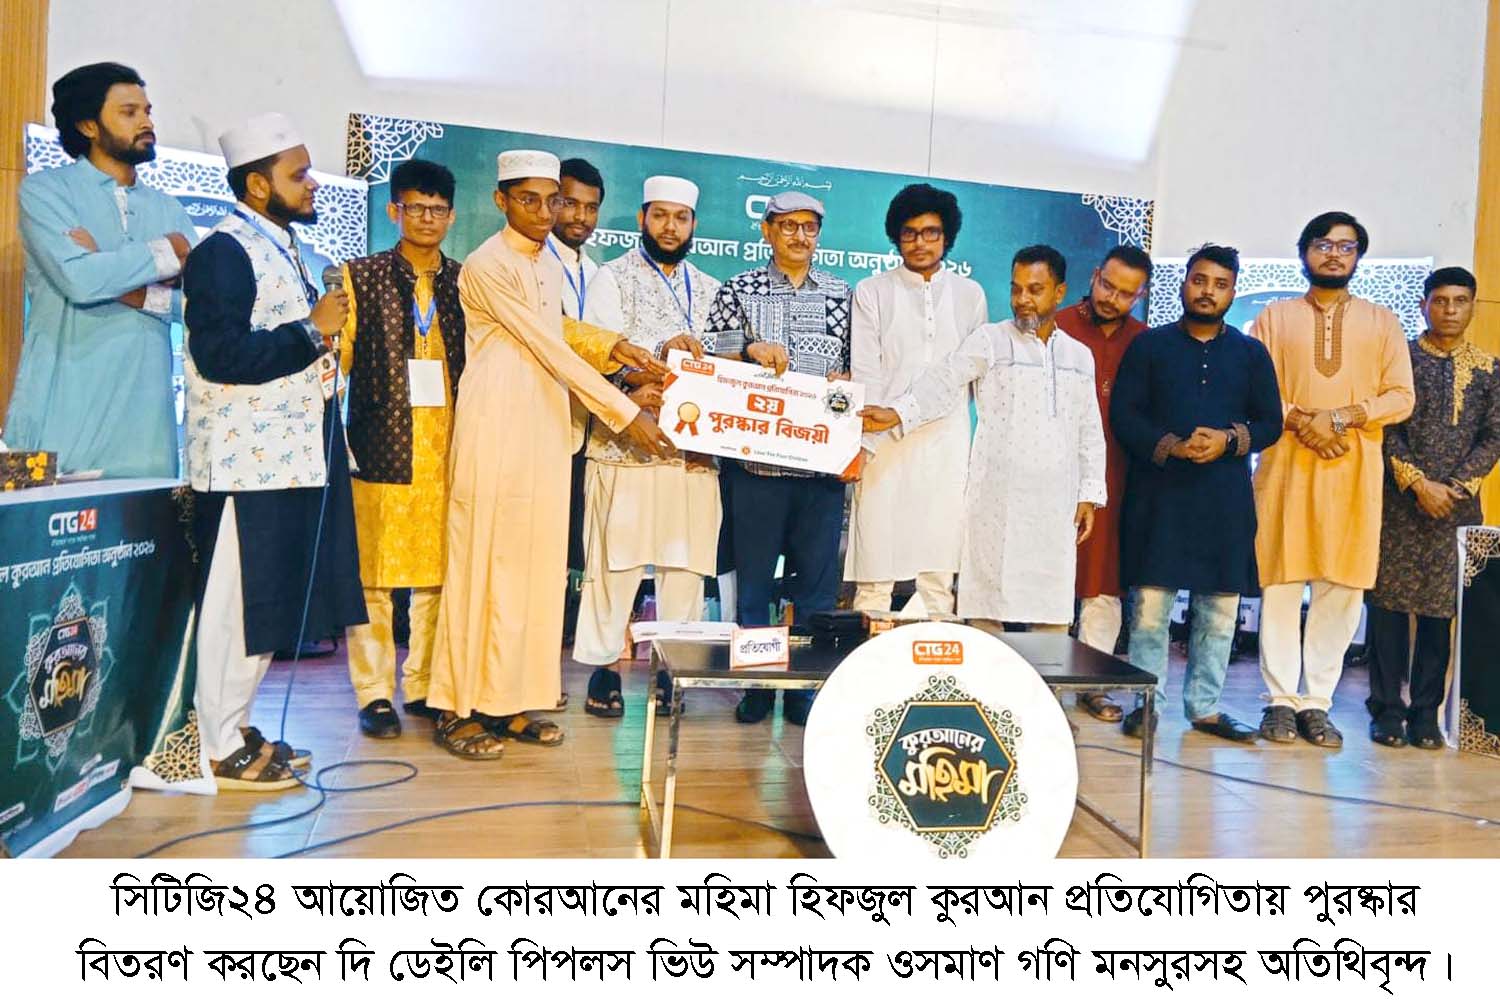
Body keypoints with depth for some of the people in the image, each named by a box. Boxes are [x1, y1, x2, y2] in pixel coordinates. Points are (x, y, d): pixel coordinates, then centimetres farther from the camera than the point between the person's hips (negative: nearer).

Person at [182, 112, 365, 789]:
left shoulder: (280, 248, 19)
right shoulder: (226, 252, -12)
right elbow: (220, 354, -22)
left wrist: (326, 324, 11)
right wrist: (312, 330, -17)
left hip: (288, 455, 10)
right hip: (245, 461, -10)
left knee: (270, 601, 14)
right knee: (237, 602, -4)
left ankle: (235, 728, 25)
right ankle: (218, 750, 6)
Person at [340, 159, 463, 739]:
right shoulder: (361, 276, 7)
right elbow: (335, 354, 3)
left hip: (448, 450, 2)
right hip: (382, 447, -2)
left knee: (438, 574, 6)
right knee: (372, 575, 1)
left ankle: (422, 685, 20)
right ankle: (373, 695, 11)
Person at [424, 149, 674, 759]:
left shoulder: (549, 264, 16)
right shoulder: (487, 266, -11)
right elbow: (548, 350, -16)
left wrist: (613, 348, 5)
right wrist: (626, 414, -16)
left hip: (547, 429, 8)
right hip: (498, 428, -8)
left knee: (538, 562, 7)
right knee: (485, 559, -4)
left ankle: (510, 700, 15)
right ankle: (459, 708, 5)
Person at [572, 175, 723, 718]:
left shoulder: (710, 290, 20)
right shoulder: (614, 278, 6)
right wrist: (663, 348, -24)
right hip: (625, 446, -4)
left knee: (686, 564, 5)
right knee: (615, 562, -3)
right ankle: (603, 668, 9)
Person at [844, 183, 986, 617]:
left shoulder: (969, 294, 13)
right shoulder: (871, 292, 6)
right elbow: (864, 374, -1)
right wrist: (861, 442, -11)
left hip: (947, 445, 2)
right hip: (885, 441, -2)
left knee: (940, 572, 3)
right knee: (875, 567, -3)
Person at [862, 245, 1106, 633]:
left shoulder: (1079, 356, 15)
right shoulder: (989, 341, 3)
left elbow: (1090, 433, 17)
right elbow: (943, 382, -11)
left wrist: (1090, 494, 10)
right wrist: (897, 413, -28)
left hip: (1055, 504, 4)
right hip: (997, 498, -3)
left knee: (1054, 614, 6)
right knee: (988, 606, -1)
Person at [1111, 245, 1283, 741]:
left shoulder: (1251, 353, 13)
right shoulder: (1149, 345, 7)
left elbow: (1270, 423, 10)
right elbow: (1124, 414, 0)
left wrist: (1229, 440, -10)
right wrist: (1172, 446, -15)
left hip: (1226, 495, 3)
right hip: (1160, 491, -2)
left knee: (1221, 607, 4)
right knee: (1150, 601, -5)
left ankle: (1205, 706, 15)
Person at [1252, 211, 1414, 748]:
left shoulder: (1382, 322, 14)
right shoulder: (1275, 316, 12)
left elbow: (1401, 397, 5)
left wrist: (1343, 416, -11)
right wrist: (1301, 422, -13)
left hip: (1354, 467, 1)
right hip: (1286, 462, -1)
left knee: (1342, 587, -1)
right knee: (1280, 581, -2)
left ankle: (1317, 702, 7)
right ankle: (1281, 699, 6)